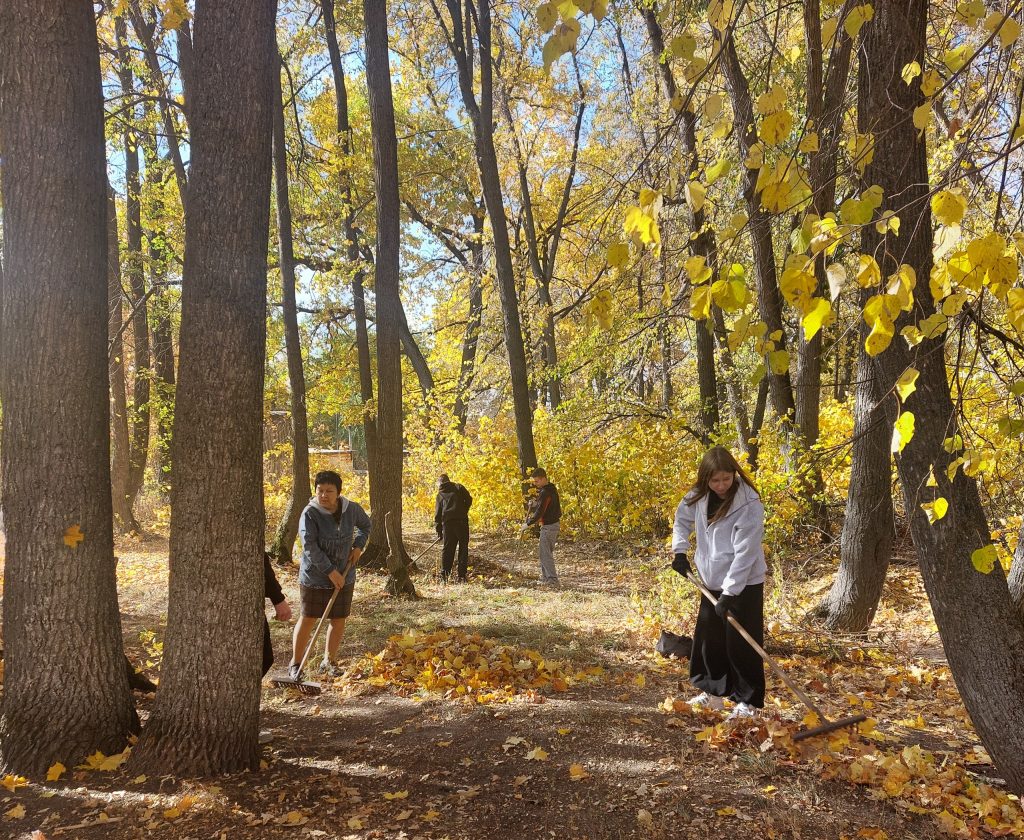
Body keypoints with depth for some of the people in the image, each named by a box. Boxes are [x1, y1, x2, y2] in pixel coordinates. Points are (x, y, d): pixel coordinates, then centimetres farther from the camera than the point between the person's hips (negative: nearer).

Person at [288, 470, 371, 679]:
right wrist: (330, 571, -23)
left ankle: (329, 661, 27)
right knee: (307, 619, 2)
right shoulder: (310, 513, -17)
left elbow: (365, 525, 16)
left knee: (339, 620, 10)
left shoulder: (351, 509, -5)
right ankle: (295, 663, 18)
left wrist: (358, 546, 0)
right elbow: (309, 546, -22)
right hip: (314, 576, -4)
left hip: (344, 576, 4)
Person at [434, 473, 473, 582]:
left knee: (447, 549, 11)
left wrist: (439, 531, 14)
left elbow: (437, 513, 13)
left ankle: (444, 575, 8)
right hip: (461, 521, -2)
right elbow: (469, 499, 1)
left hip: (447, 523, 2)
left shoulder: (440, 494, 16)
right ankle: (462, 576, 1)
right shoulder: (459, 487, 11)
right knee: (463, 549, 3)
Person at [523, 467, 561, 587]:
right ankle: (546, 577, 24)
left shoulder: (545, 493, -20)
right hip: (553, 524, 10)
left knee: (545, 554, -5)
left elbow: (539, 512, -22)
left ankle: (552, 579, -3)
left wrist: (528, 523, -14)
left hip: (548, 526, -10)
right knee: (547, 552, 17)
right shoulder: (551, 488, 11)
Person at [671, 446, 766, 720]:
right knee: (708, 638, 15)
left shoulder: (749, 505, -23)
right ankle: (713, 692, 30)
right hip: (712, 581, 7)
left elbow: (745, 552, -24)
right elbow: (683, 518, 16)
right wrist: (680, 551, 4)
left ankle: (748, 701, 13)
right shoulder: (699, 496, -4)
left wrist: (729, 593, -26)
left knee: (740, 643, -2)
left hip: (743, 585, -7)